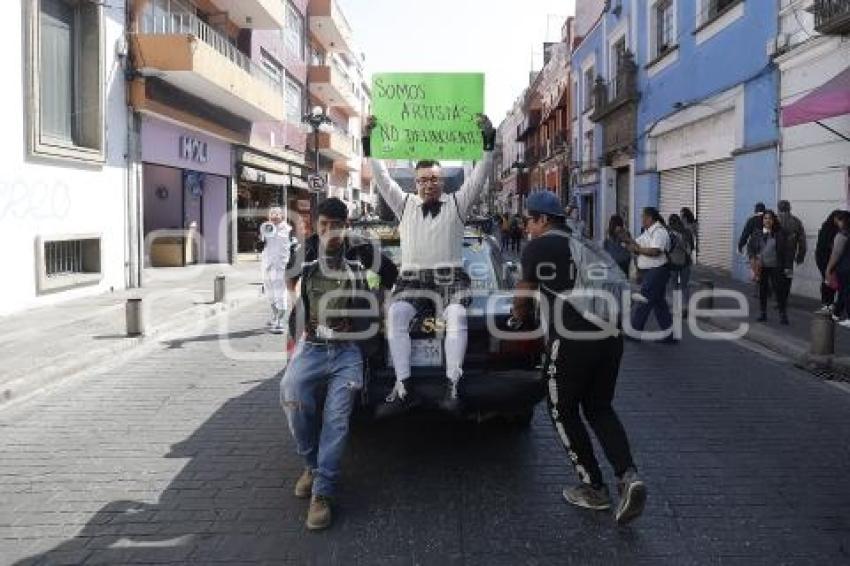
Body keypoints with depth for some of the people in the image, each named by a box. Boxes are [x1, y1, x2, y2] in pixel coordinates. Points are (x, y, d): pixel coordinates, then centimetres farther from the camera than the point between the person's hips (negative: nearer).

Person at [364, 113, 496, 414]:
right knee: (396, 314, -29)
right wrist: (368, 143, 7)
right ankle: (402, 387, -33)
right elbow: (383, 178, 14)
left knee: (457, 316, -32)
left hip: (451, 278, -1)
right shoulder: (405, 204, 19)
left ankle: (452, 385, -35)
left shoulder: (457, 203, 14)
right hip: (412, 279, 1)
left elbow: (480, 176, 7)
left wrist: (488, 141, -2)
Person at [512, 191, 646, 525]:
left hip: (572, 341, -7)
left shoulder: (538, 247, 0)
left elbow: (523, 297, 10)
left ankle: (593, 488, 18)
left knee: (563, 413, 13)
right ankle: (628, 476, 2)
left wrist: (519, 318, 30)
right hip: (610, 335, 7)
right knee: (599, 408, 20)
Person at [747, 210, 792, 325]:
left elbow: (785, 251, -2)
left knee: (779, 290, -4)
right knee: (762, 290, 9)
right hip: (761, 267, 3)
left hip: (776, 267, -2)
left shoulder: (780, 234, -4)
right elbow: (749, 246, 14)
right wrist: (752, 258, -2)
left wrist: (787, 267, -5)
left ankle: (783, 315, 4)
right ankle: (763, 313, 20)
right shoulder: (757, 234, 2)